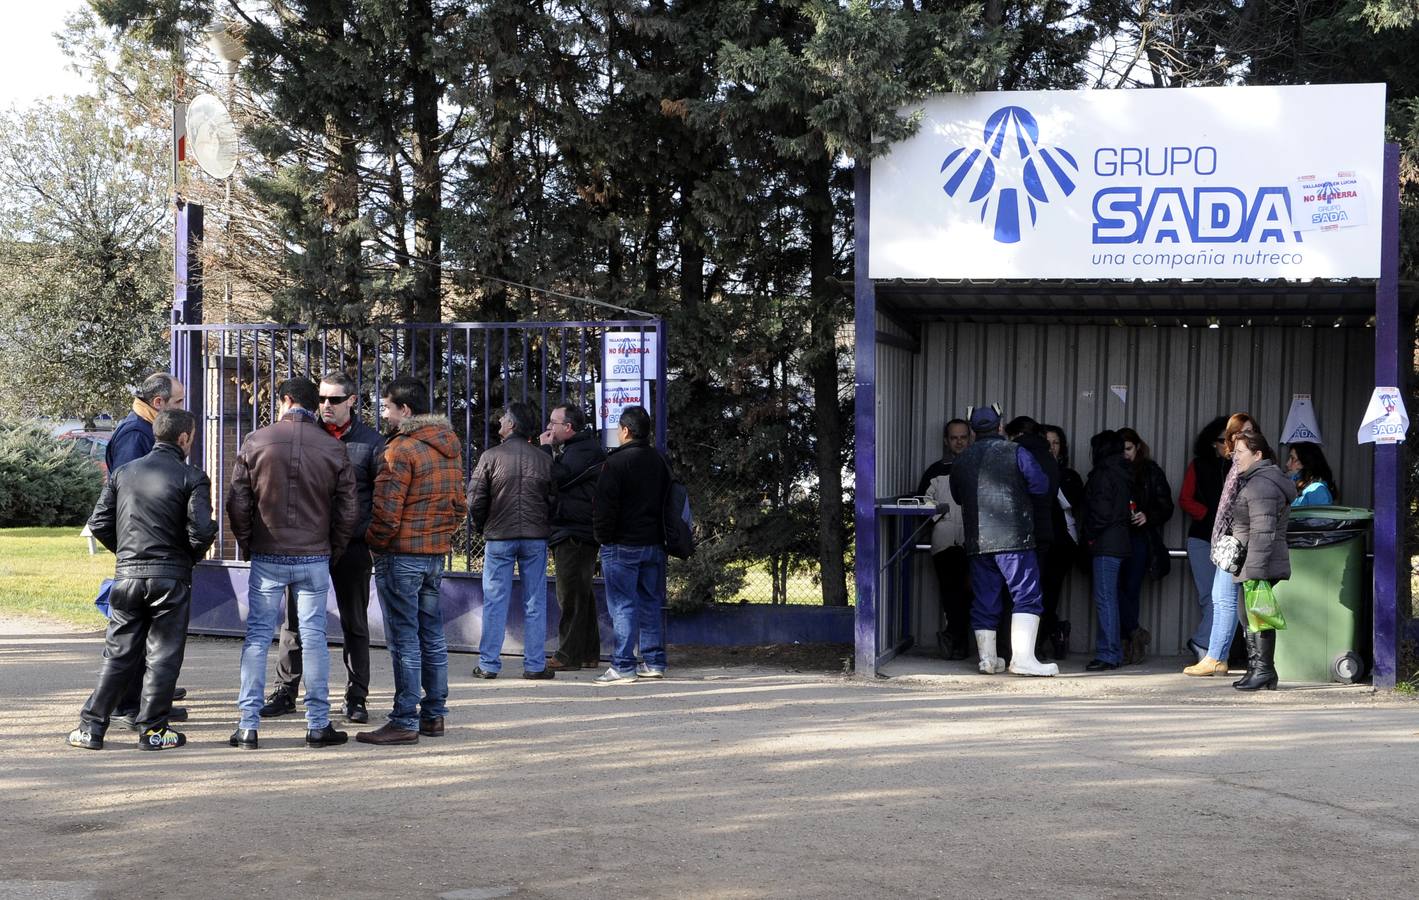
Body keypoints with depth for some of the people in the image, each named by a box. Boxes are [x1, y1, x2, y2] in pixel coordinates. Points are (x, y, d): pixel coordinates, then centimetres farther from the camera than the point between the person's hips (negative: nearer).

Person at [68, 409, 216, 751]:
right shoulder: (191, 477, -7)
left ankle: (91, 727, 10)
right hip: (171, 577, -4)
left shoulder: (123, 472, 7)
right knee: (162, 655, 6)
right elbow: (201, 530, -15)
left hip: (127, 574, 4)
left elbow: (99, 524, 5)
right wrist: (192, 555, 5)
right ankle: (152, 730, 8)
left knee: (118, 653, 11)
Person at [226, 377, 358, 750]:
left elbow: (237, 502, -2)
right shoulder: (333, 448, -1)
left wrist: (246, 544, 10)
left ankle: (248, 726, 2)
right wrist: (333, 550, 14)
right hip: (315, 558, 1)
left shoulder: (256, 442, -3)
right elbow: (349, 510, 1)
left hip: (267, 556, 0)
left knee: (257, 636, 4)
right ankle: (318, 724, 9)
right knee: (314, 637, 6)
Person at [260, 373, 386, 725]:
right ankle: (286, 692, 13)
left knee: (355, 624, 7)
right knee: (294, 620, 4)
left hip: (352, 547, -1)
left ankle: (355, 698, 15)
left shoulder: (371, 442, 1)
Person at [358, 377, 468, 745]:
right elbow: (460, 503, 15)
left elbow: (387, 511, -18)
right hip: (437, 552, 8)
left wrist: (373, 543, -3)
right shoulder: (450, 444, 10)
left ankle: (405, 722, -3)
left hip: (401, 553, -8)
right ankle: (434, 714, 19)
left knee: (404, 639, -5)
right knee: (432, 635, 13)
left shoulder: (402, 449, -16)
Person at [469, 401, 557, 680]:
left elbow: (475, 500, -5)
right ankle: (535, 665, 7)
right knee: (535, 603, 6)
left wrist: (482, 527, 11)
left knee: (495, 602, 3)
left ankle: (489, 664, 5)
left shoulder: (491, 456, -5)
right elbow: (554, 499, 4)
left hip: (499, 537, -2)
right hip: (536, 538, 2)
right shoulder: (544, 459, 3)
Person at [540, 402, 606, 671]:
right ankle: (588, 654, 19)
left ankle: (569, 656, -8)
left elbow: (555, 477, -21)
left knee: (570, 595, -9)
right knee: (581, 595, 14)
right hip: (571, 533, 11)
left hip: (575, 535, -11)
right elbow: (556, 480, 20)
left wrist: (545, 448, -10)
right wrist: (548, 450, 9)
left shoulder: (584, 451, -13)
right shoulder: (572, 448, 22)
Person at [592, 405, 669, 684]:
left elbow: (604, 505, -14)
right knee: (650, 603, 12)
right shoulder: (659, 460, 11)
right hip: (654, 543, 7)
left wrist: (602, 536, -2)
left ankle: (623, 665, -6)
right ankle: (653, 661, 15)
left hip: (622, 545, -7)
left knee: (622, 605, -5)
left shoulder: (617, 461, -13)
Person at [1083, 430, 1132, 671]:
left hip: (1106, 543, -10)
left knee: (1104, 599, -10)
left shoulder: (1103, 475, -11)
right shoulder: (1122, 474, 16)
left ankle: (1107, 655, -12)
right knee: (1109, 598, 14)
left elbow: (1101, 510, -19)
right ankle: (1113, 653, 16)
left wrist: (1090, 535, -5)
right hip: (1120, 541, 10)